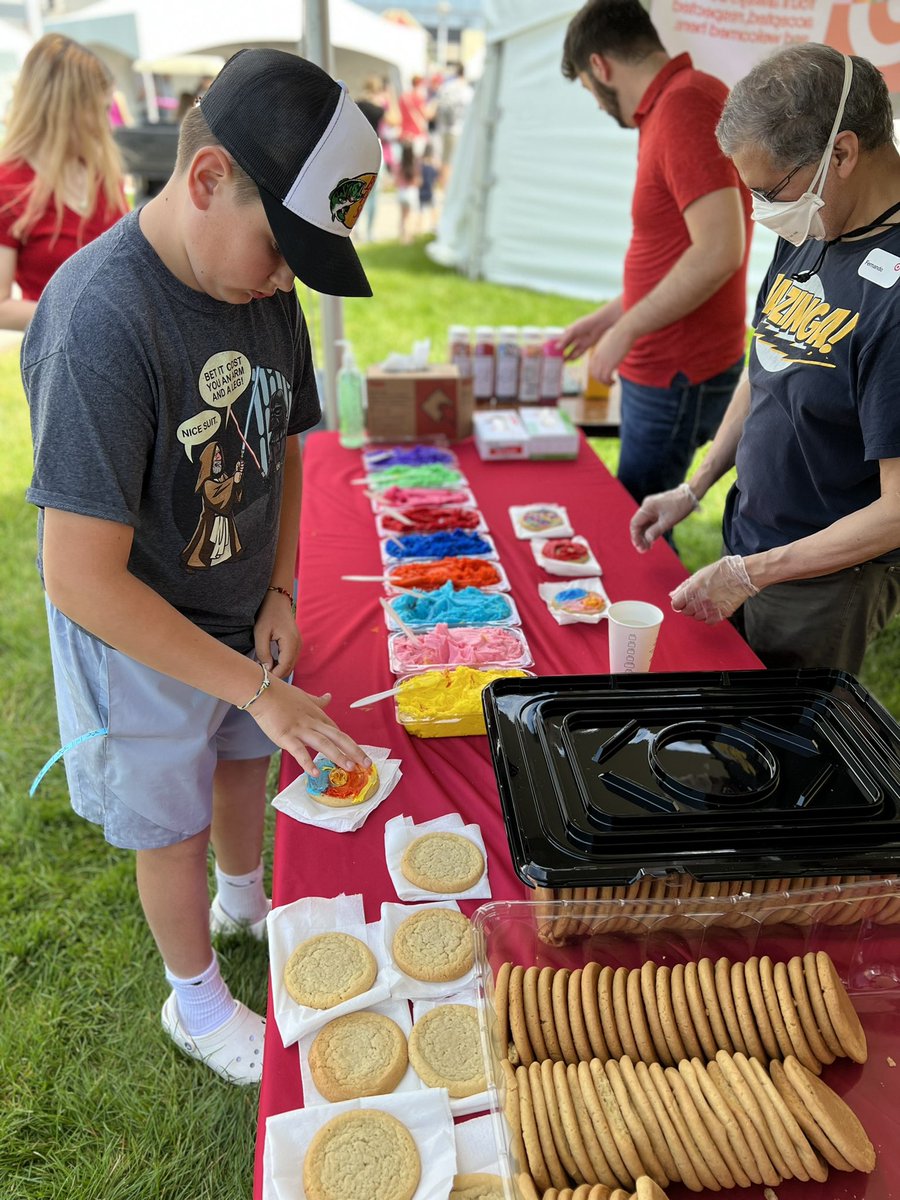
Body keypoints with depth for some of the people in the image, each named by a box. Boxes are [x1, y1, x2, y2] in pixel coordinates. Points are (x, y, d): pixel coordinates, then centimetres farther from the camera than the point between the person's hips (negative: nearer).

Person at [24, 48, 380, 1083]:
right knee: (173, 831, 15)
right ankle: (195, 999, 44)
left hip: (243, 620, 7)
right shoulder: (100, 320, -32)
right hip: (139, 643, -6)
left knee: (243, 764, 28)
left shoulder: (263, 289, -8)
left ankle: (244, 898, 59)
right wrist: (258, 689, -29)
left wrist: (279, 593, -5)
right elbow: (83, 581, -32)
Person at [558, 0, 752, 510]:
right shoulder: (677, 101, 13)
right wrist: (611, 315, 22)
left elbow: (718, 252, -27)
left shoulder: (683, 106, -18)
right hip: (666, 368, 10)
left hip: (677, 377, -10)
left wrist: (625, 331, -18)